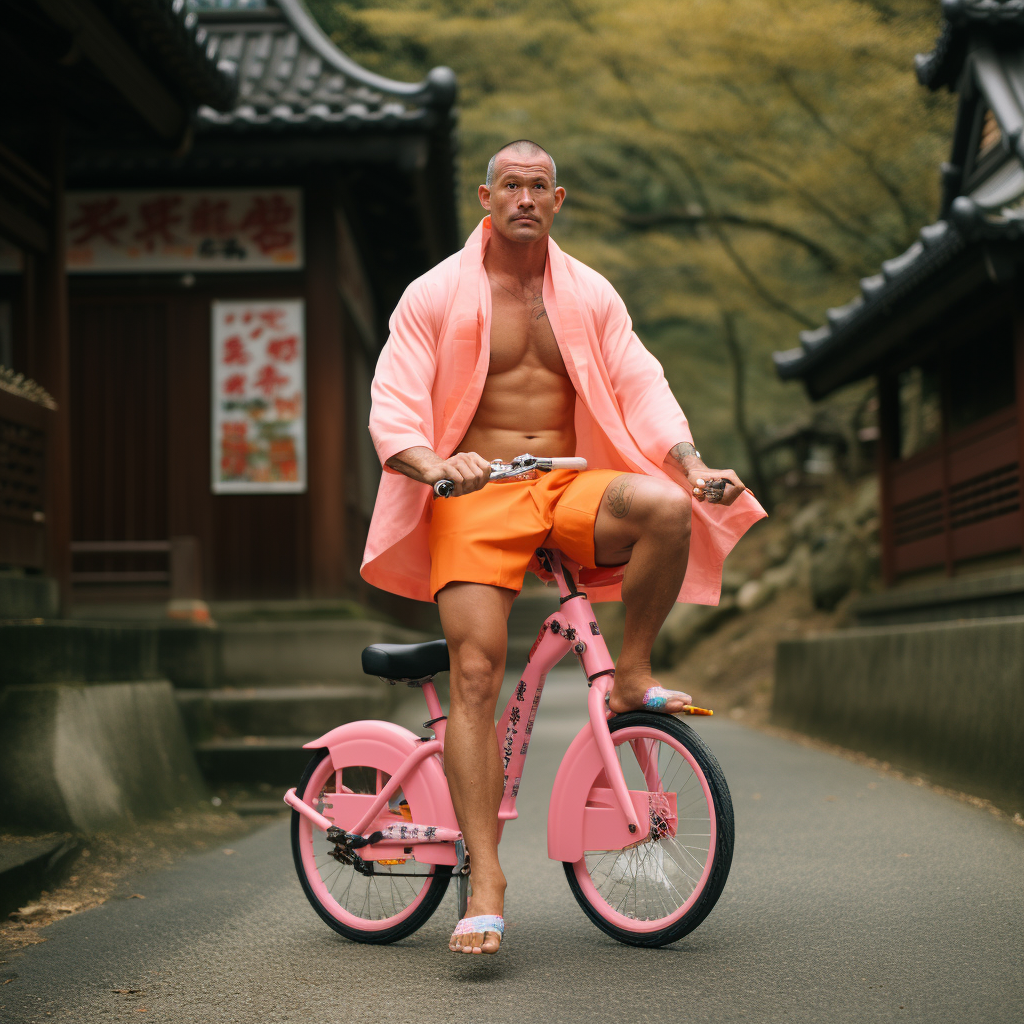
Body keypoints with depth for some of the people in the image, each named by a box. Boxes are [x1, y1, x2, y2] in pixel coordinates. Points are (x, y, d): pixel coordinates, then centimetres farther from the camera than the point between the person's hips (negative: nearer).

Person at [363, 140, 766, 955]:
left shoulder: (589, 294, 13)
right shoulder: (436, 296, 3)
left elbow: (640, 386, 8)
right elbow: (392, 406, -3)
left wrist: (693, 465, -10)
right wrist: (432, 464, -25)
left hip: (570, 489, 3)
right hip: (475, 495, -2)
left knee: (667, 508, -30)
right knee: (476, 674, -17)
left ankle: (630, 675, -7)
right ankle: (486, 877, -14)